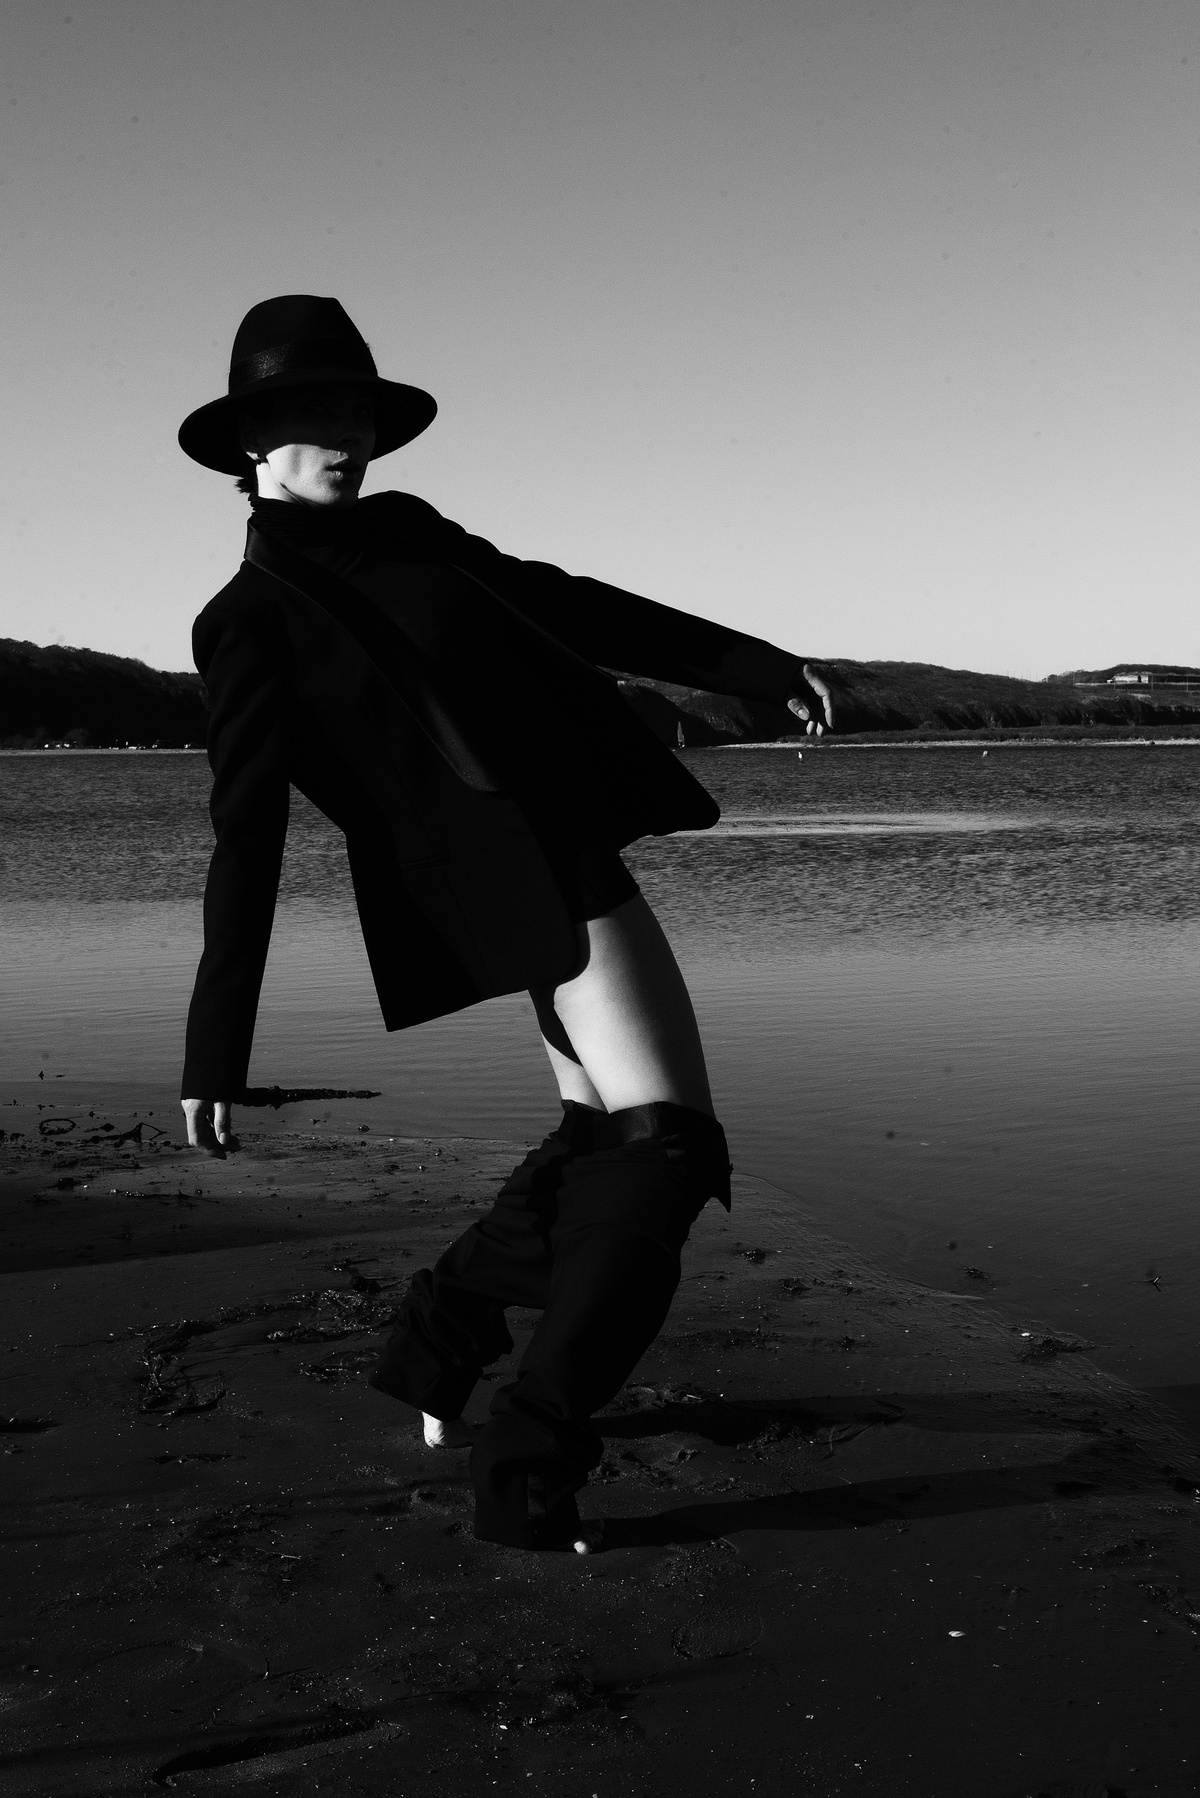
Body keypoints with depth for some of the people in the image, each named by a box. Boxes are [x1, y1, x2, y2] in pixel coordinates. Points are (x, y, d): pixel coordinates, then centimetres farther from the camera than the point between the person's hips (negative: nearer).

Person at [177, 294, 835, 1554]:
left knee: (606, 1142, 14)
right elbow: (247, 836, -12)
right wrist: (217, 1048, -14)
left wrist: (754, 666, 20)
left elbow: (566, 606, 20)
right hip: (521, 891, -9)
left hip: (579, 853, 9)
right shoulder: (250, 620, -7)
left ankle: (439, 1339, 32)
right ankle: (526, 1472, -5)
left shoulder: (406, 532, 14)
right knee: (664, 1148, -13)